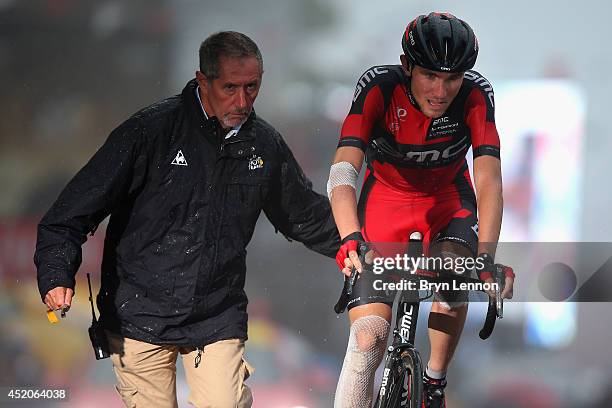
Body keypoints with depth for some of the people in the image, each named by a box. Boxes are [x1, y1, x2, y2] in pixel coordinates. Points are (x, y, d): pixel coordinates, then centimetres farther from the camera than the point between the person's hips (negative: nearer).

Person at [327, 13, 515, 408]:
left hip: (447, 199, 1)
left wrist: (486, 259, -47)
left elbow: (488, 180, -33)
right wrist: (351, 239, -55)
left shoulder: (475, 94, -26)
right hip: (386, 196, -1)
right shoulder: (378, 87, -29)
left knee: (455, 279, -29)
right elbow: (343, 171, -39)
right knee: (368, 339, -15)